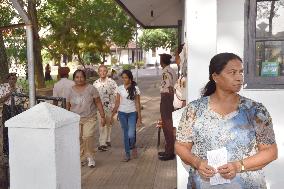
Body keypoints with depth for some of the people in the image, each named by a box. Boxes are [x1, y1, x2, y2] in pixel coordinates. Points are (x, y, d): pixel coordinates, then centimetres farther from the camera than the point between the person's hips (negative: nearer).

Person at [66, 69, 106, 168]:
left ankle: (90, 157, 1)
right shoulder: (70, 91, 6)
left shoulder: (91, 88, -1)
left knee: (88, 137, -18)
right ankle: (81, 158, 16)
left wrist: (102, 116, -2)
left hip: (89, 119, -2)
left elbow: (98, 103, 1)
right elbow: (68, 107, 14)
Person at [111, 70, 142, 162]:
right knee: (125, 134, 8)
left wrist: (139, 118, -4)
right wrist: (112, 115, -1)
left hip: (132, 113, -2)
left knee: (131, 134, -11)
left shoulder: (135, 88, -3)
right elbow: (117, 103, 5)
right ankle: (127, 154, 18)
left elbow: (137, 104, -2)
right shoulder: (120, 88, 2)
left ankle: (133, 147, 21)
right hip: (122, 113, 2)